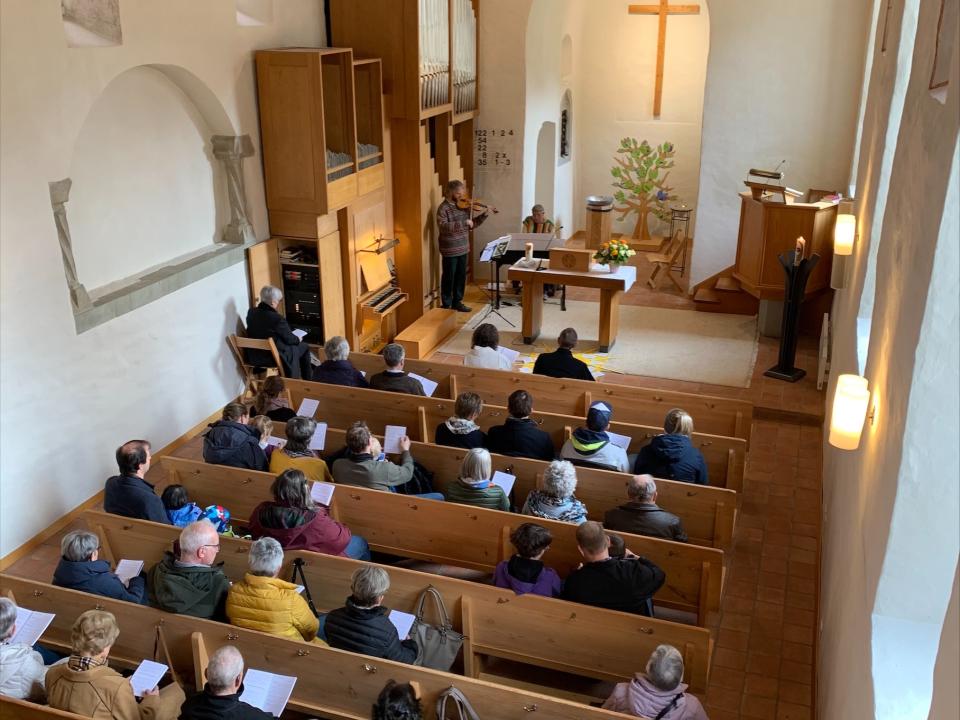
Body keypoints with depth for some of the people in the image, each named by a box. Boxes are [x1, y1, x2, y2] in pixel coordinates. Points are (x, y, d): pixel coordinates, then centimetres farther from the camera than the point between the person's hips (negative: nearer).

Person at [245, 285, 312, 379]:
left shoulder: (251, 312, -5)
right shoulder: (277, 318, -27)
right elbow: (289, 339, -13)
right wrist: (298, 339, 11)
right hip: (274, 359, -7)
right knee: (304, 347, 17)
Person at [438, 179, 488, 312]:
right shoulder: (443, 208, -15)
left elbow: (472, 224, 13)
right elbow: (443, 226, -30)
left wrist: (484, 215, -1)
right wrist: (463, 222, -32)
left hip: (463, 248, 7)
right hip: (450, 250, -7)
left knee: (461, 277, 14)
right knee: (449, 278, 4)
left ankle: (457, 302, 26)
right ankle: (446, 305, 16)